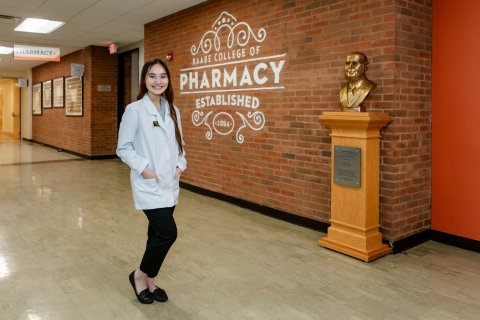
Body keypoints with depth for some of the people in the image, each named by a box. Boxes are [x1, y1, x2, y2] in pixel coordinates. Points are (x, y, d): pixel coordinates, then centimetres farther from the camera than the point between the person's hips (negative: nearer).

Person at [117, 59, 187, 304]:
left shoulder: (173, 110, 9)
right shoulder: (134, 110, -9)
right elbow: (123, 148, -8)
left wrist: (180, 165, 2)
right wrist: (143, 168, -17)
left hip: (169, 184, 6)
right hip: (148, 185, -6)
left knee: (158, 233, 13)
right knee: (168, 232, -11)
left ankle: (150, 281, 31)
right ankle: (140, 275, 14)